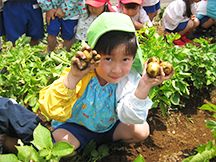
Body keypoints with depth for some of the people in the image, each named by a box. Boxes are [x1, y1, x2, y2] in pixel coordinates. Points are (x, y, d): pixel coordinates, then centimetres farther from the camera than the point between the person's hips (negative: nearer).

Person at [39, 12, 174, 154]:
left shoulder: (129, 80, -23)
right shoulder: (81, 76, -31)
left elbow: (129, 117, -34)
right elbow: (53, 111, -40)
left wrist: (144, 86, -47)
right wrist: (73, 78, -53)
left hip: (109, 125, 3)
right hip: (76, 125, -2)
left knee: (142, 130, -14)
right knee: (61, 137, -31)